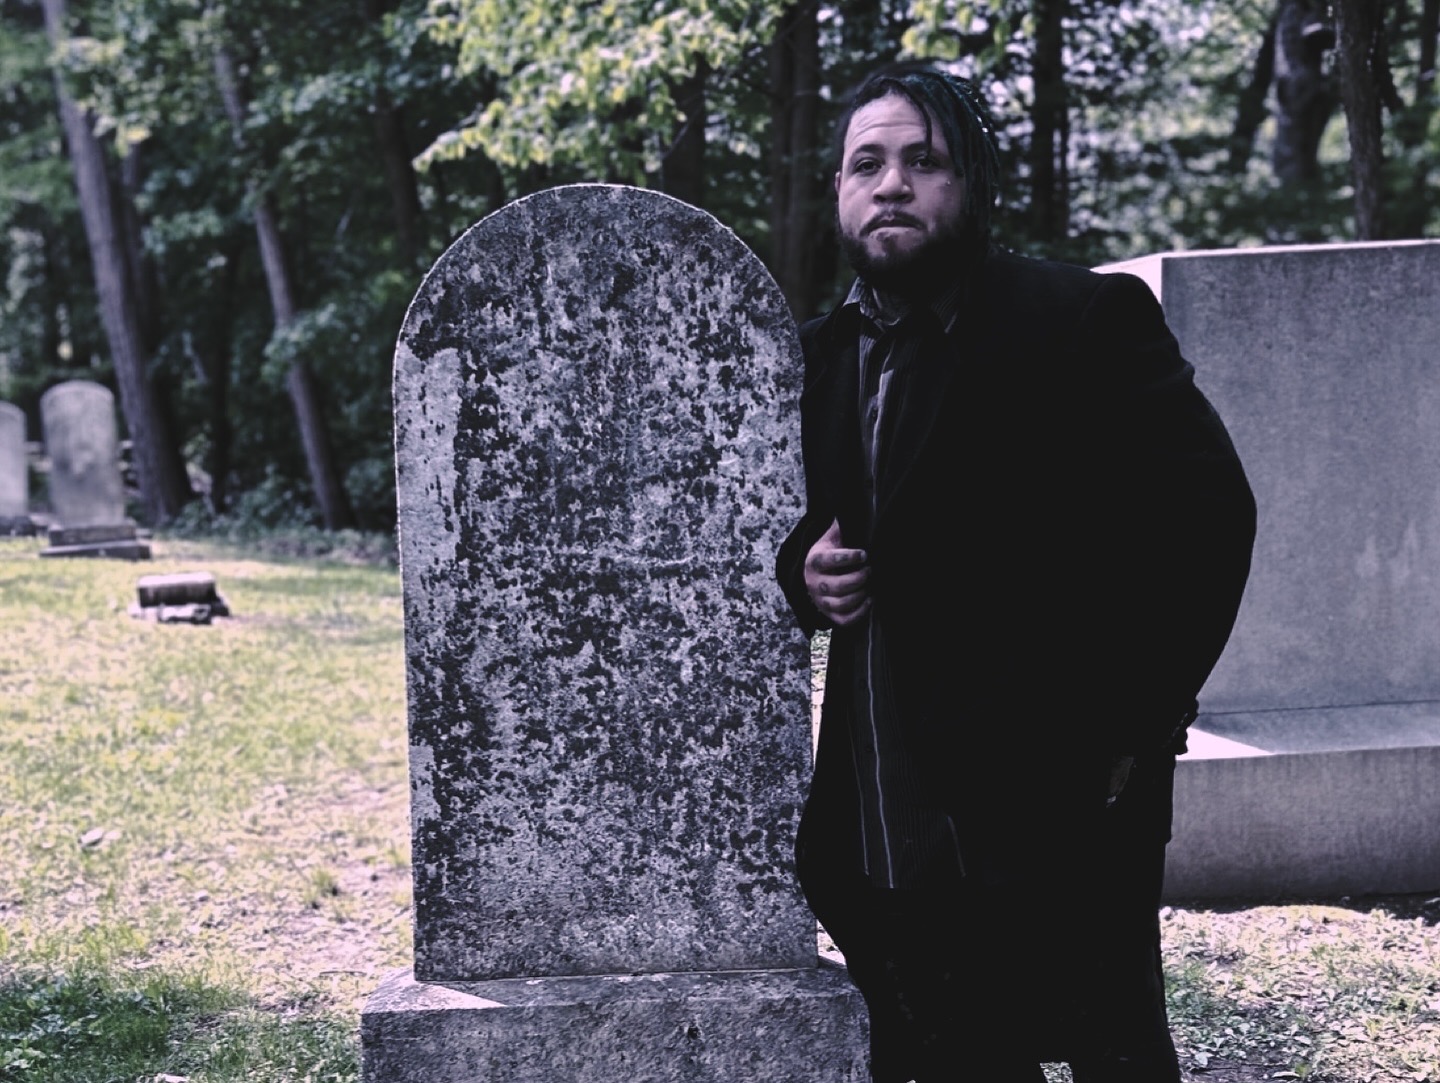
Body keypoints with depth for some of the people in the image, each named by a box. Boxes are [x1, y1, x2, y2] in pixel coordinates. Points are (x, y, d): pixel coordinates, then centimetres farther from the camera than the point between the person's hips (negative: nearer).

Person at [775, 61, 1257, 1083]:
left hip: (1052, 816, -6)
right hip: (882, 836, 6)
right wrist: (806, 572, 1)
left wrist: (1131, 724, -15)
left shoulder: (1083, 319, -7)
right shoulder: (822, 353, 13)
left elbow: (1205, 513, -13)